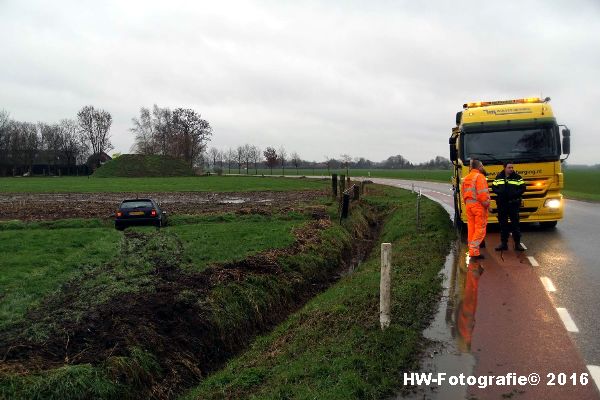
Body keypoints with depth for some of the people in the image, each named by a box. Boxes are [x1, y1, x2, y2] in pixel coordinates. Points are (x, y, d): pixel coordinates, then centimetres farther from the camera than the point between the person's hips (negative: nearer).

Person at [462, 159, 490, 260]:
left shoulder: (466, 178, 13)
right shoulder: (479, 176, -11)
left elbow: (463, 194, 16)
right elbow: (482, 194, -19)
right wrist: (487, 204, -8)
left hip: (469, 205, 8)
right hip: (479, 206, -8)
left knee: (471, 229, 11)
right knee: (480, 229, -3)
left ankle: (472, 251, 14)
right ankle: (474, 251, -8)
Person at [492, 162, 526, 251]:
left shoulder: (518, 177, 1)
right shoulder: (498, 177, 8)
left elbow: (523, 188, -1)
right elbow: (493, 187, 9)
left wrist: (515, 194, -18)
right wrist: (500, 192, -11)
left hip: (514, 204, -2)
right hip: (501, 204, 2)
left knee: (515, 223, -1)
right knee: (503, 224, 7)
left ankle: (517, 243, 6)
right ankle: (503, 243, 15)